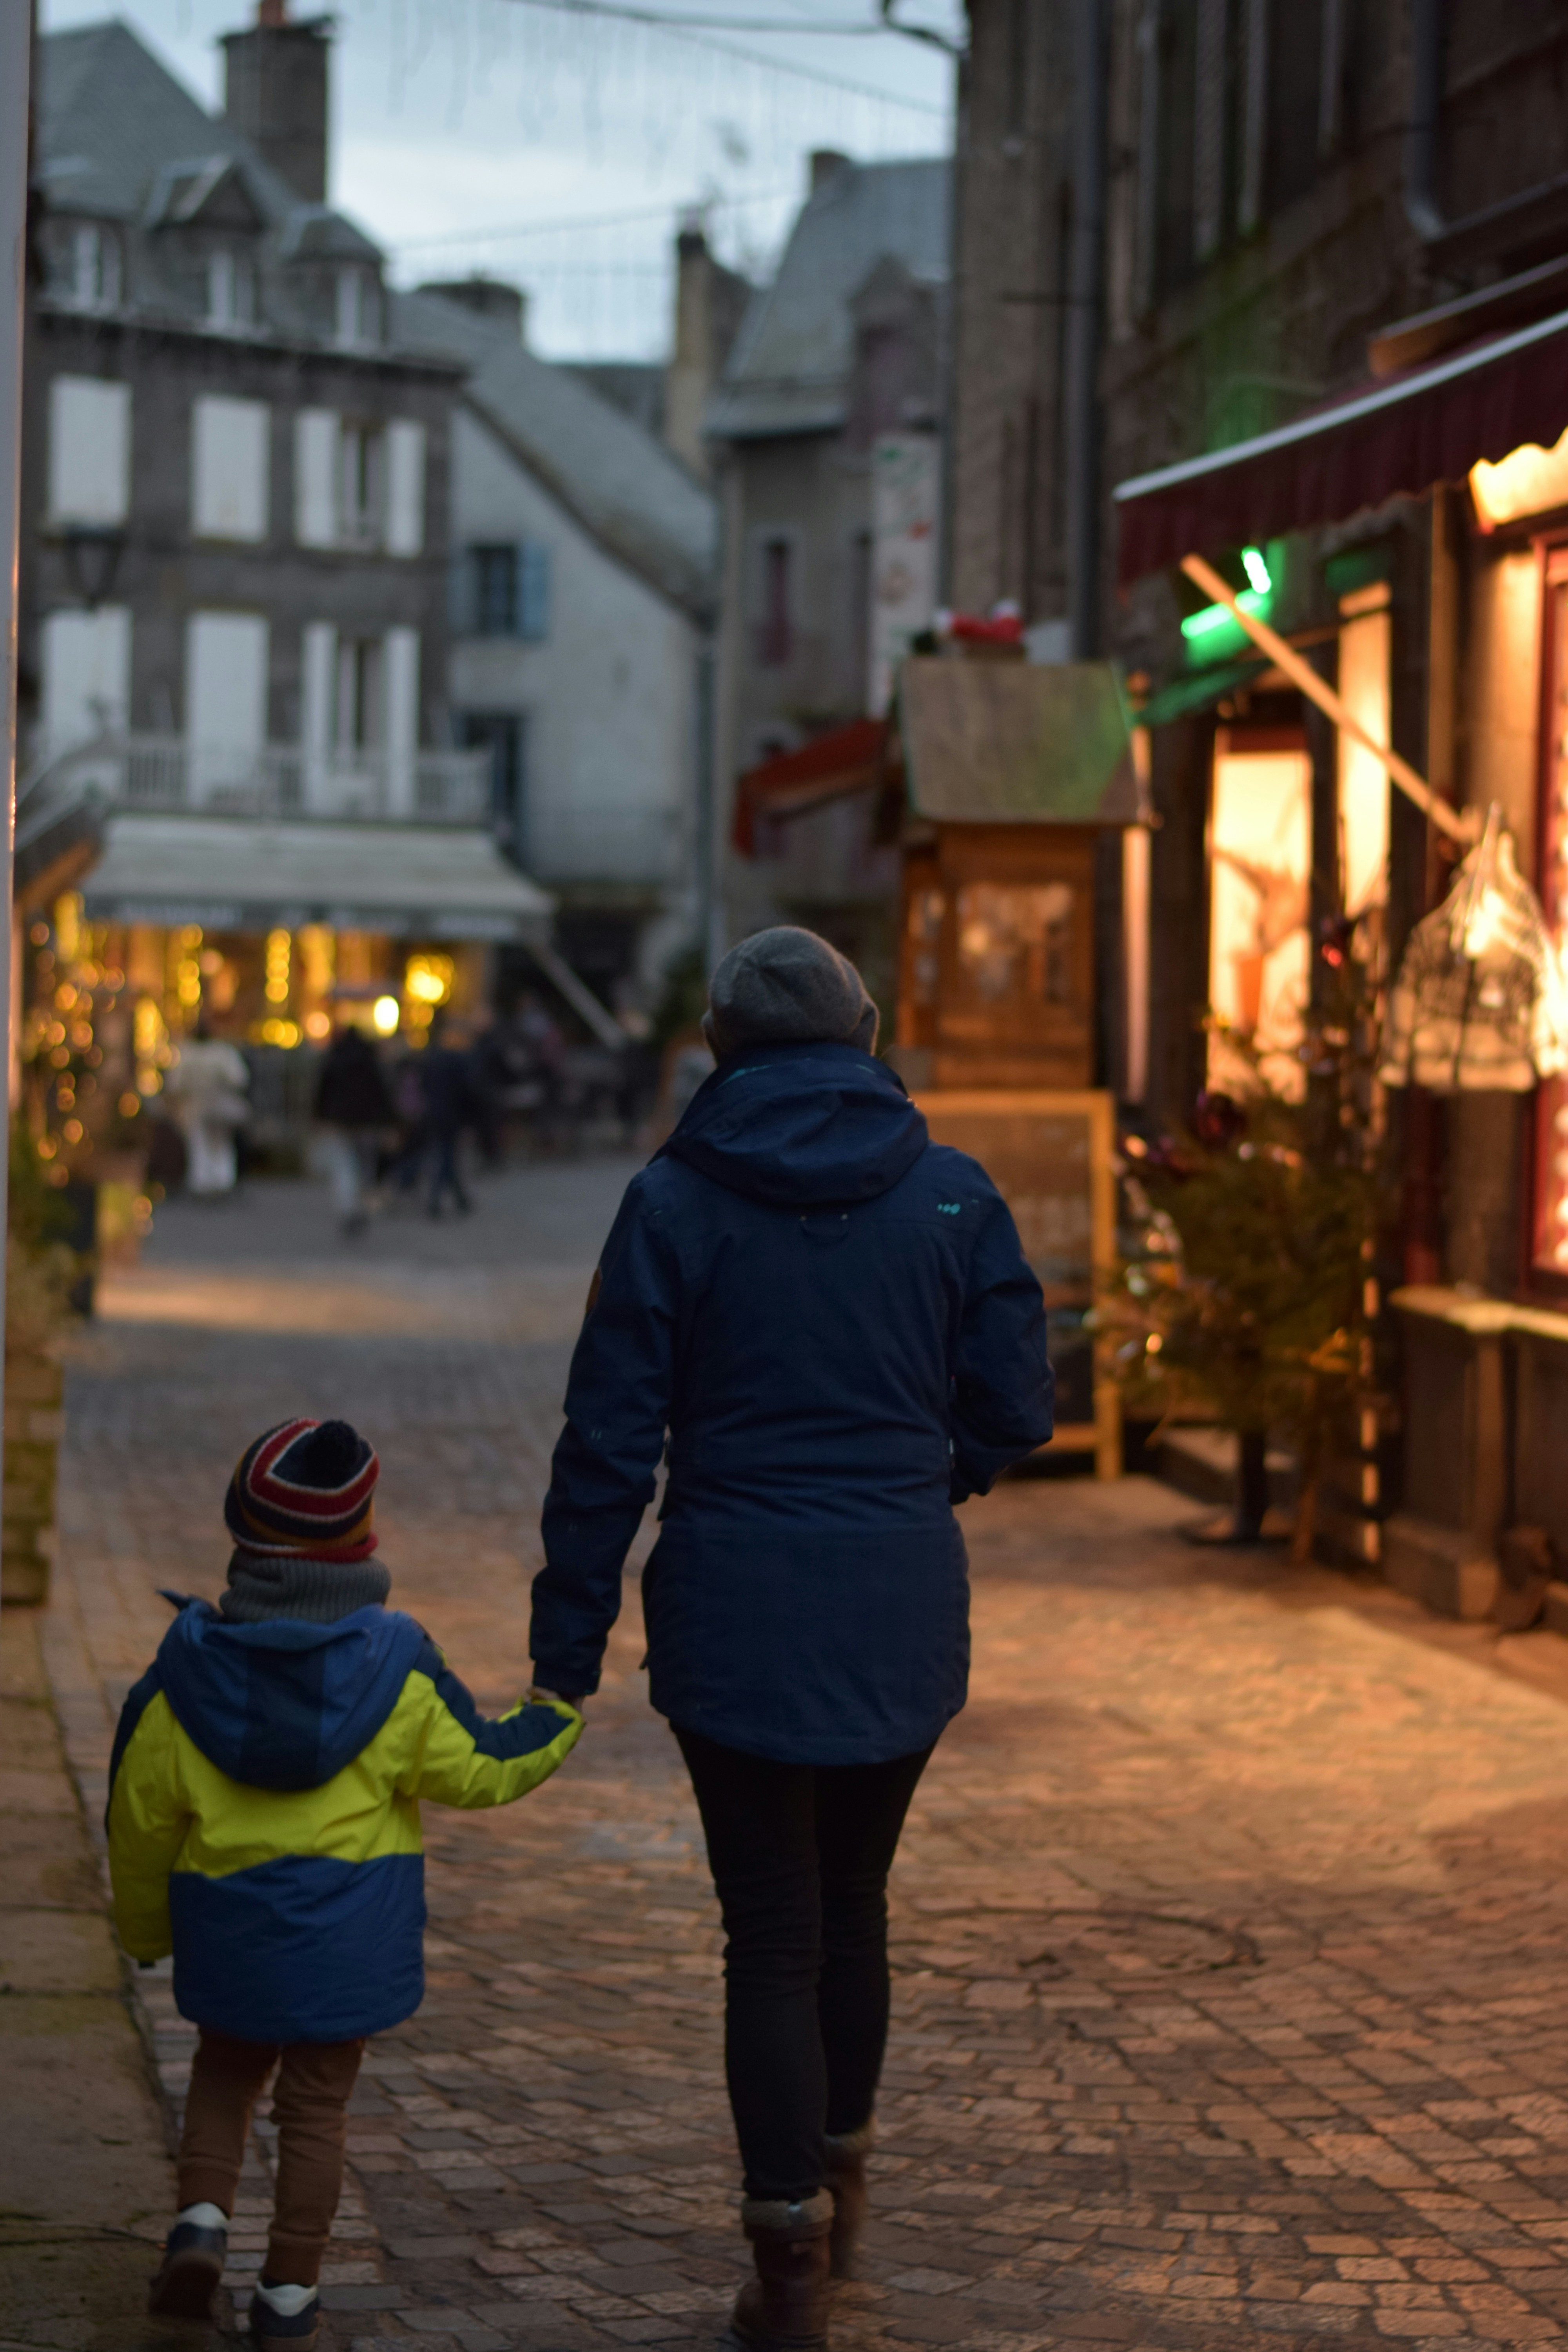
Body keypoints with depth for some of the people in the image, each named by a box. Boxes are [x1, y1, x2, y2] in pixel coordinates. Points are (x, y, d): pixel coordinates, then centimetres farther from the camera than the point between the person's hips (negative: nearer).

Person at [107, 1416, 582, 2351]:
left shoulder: (191, 1670, -7)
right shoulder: (396, 1669, -11)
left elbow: (143, 1811, 0)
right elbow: (478, 1769, -3)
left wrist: (146, 1924, 16)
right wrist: (559, 1712, 15)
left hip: (227, 1929, 1)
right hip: (351, 1936, -1)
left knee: (225, 2073, 23)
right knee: (317, 2106, 9)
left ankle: (203, 2219, 2)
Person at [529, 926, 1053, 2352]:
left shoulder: (676, 1202, -6)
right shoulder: (951, 1195, -1)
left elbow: (611, 1441, -7)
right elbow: (1015, 1407, 1)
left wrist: (569, 1646, -2)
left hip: (737, 1616, -2)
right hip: (904, 1616, 2)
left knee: (772, 1929, 4)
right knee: (855, 1901, 21)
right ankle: (839, 2185, 37)